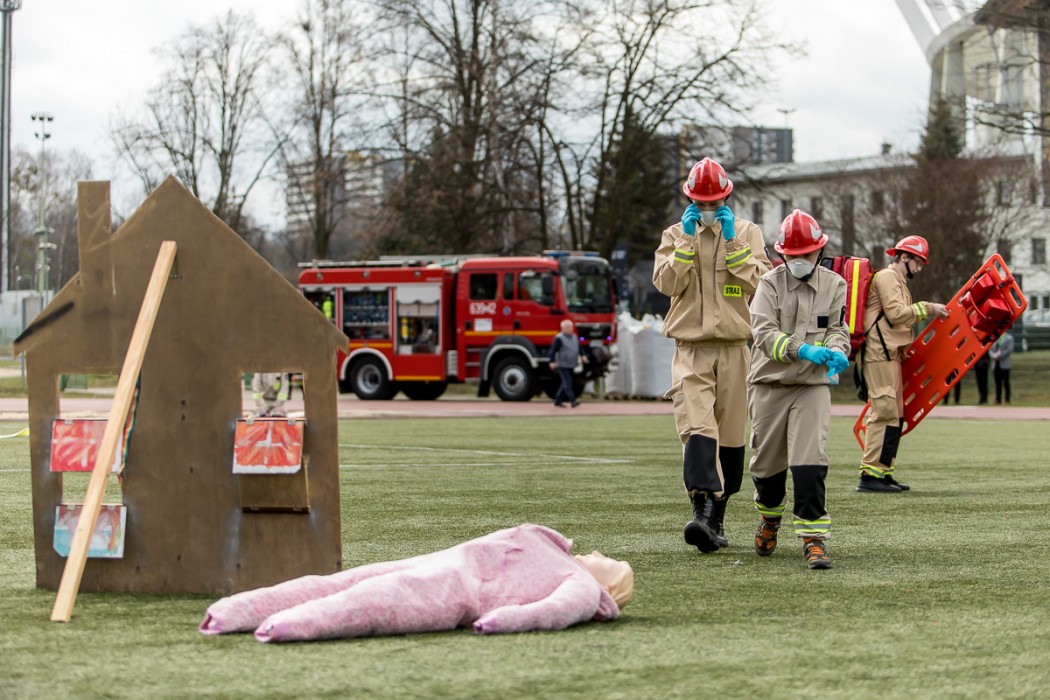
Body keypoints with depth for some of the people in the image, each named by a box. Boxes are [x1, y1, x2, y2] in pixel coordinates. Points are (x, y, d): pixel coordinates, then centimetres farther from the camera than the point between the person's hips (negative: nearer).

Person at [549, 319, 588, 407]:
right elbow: (553, 350, -15)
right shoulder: (559, 338, -11)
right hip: (562, 366, -8)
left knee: (565, 384, 11)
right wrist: (552, 362, -23)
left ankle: (558, 401, 19)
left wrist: (583, 355, -4)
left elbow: (580, 347, 15)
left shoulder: (574, 337, 12)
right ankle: (572, 401, -20)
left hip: (571, 366, 8)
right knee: (567, 383, -13)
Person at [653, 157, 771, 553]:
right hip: (691, 349, -1)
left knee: (730, 437, 5)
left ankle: (717, 517, 15)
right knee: (697, 429, -19)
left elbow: (759, 282, -5)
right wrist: (687, 240, -9)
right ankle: (701, 510, -30)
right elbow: (666, 282, -5)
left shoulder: (747, 233, 10)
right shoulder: (675, 235, 11)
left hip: (733, 348, 1)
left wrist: (731, 241, -9)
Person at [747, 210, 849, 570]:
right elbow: (763, 332, -13)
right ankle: (769, 516, 42)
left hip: (813, 385, -1)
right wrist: (802, 350, -29)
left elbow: (838, 329, 2)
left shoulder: (834, 285, 5)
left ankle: (813, 537, -15)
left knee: (810, 461, -15)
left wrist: (836, 351, -22)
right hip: (769, 382, 1)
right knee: (767, 461, 12)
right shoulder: (770, 284, -2)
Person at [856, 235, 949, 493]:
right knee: (885, 411, -15)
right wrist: (927, 308, -13)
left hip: (891, 354, 11)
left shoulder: (897, 281, 27)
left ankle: (883, 473, 12)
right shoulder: (887, 277, -6)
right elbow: (896, 313, -18)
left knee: (894, 414, 10)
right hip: (880, 353, -11)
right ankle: (870, 475, -19)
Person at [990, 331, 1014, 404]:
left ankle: (1007, 400, -1)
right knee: (998, 382, 4)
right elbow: (990, 350, 13)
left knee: (1006, 382, -3)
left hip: (1004, 365, -4)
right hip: (996, 364, 4)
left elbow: (1010, 350, -8)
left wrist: (999, 355, -15)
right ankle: (998, 399, 6)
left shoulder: (1009, 338, 1)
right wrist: (993, 355, -8)